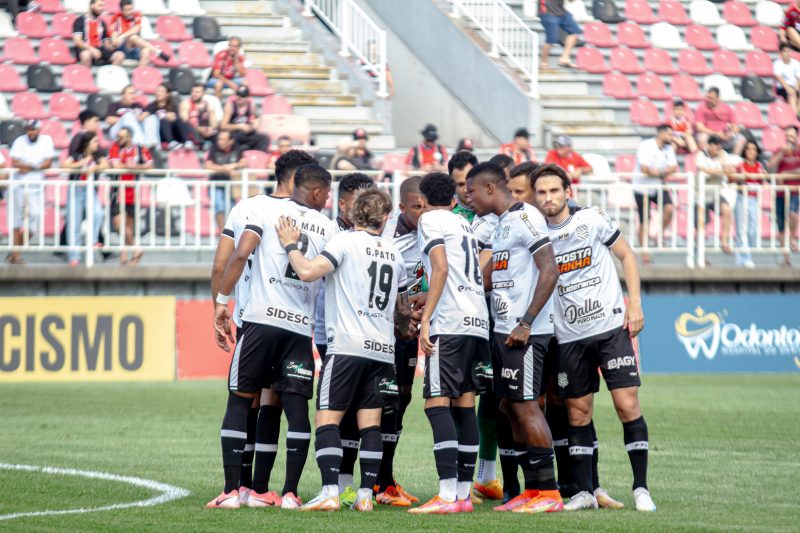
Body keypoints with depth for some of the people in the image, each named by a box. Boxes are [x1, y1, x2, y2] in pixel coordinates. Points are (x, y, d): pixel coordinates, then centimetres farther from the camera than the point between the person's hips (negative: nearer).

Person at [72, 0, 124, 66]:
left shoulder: (102, 23, 16)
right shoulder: (80, 21, -2)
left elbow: (106, 41, 19)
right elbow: (77, 41, -12)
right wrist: (92, 49, -28)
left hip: (100, 49, 6)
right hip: (85, 49, -6)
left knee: (120, 56, -18)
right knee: (86, 54, -41)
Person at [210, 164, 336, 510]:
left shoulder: (268, 210, 4)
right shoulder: (329, 228, 12)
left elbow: (241, 254, -8)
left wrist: (222, 302, -4)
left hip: (261, 319, -2)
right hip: (301, 326, 2)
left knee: (240, 402, 5)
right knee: (297, 408, 5)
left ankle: (231, 490, -1)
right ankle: (290, 492, 1)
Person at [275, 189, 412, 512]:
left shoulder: (345, 241, -3)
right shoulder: (394, 253, 16)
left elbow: (307, 272, -16)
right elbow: (404, 312, 27)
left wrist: (290, 246, 2)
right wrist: (405, 327, 49)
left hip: (347, 346, -6)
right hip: (383, 349, 6)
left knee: (328, 419, -4)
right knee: (370, 423, 7)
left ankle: (330, 493, -15)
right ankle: (366, 495, 2)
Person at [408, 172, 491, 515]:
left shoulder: (430, 220, 0)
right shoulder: (465, 224, 23)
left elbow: (441, 270, -13)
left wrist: (425, 319, -14)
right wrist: (426, 304, 35)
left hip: (450, 323, -8)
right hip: (478, 320, 8)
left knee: (437, 404, -10)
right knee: (464, 406, 9)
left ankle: (447, 496, -19)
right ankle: (464, 494, 8)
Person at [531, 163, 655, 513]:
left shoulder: (592, 219, -3)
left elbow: (626, 255, 6)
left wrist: (635, 303, -2)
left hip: (611, 326, -3)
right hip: (569, 336, 3)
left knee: (627, 405, -8)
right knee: (578, 415, 4)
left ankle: (641, 488, -2)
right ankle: (584, 492, 12)